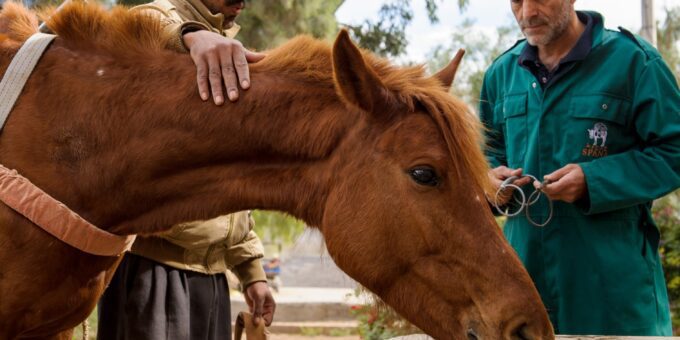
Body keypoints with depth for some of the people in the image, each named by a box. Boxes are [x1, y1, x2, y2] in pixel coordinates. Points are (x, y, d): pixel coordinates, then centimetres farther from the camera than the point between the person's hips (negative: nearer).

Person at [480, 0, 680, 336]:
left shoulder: (632, 60, -7)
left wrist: (594, 181, -20)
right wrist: (490, 177, -3)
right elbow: (490, 150, 21)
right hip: (525, 267, 5)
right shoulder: (502, 72, 10)